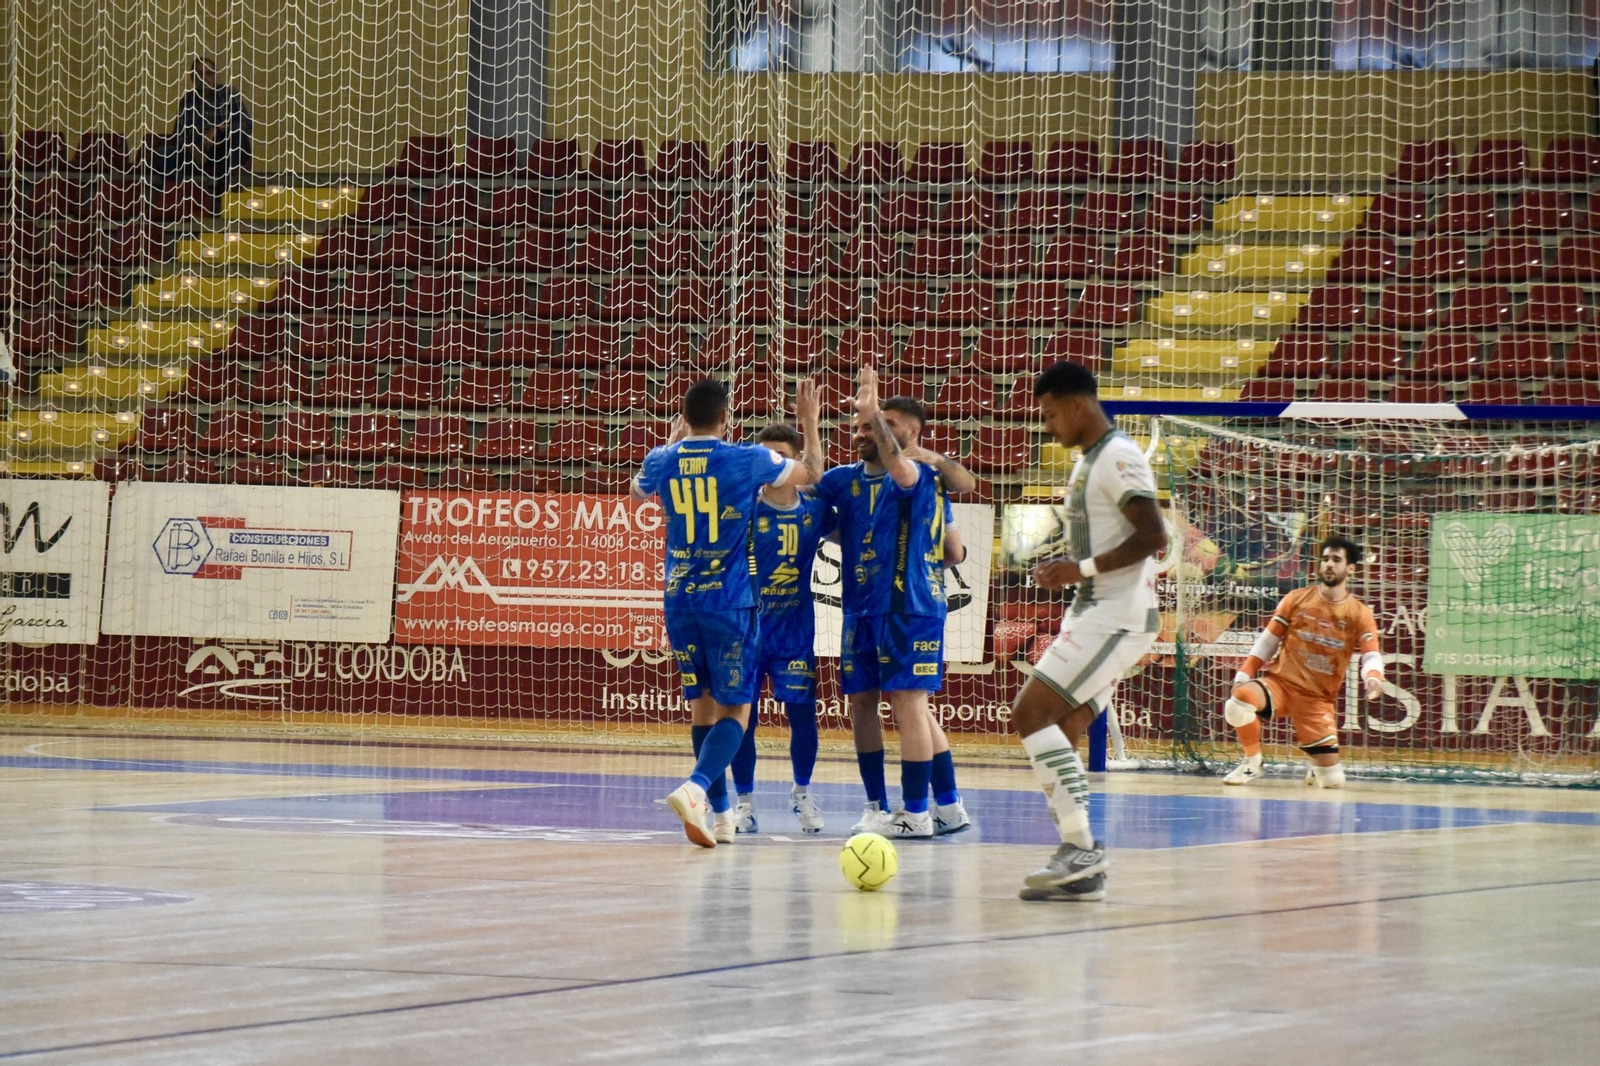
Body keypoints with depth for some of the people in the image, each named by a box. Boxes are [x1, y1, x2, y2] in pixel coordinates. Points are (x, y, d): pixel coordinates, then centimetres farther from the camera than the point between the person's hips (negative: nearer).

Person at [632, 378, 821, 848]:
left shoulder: (663, 462, 2)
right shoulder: (749, 460, -6)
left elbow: (637, 492, 29)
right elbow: (811, 473, 12)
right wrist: (810, 423, 28)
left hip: (679, 600, 4)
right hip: (729, 602, -4)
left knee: (703, 704, 15)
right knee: (735, 708, 0)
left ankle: (720, 814, 19)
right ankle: (696, 788, -26)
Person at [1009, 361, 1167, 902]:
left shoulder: (1119, 458, -13)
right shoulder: (1088, 462, 19)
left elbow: (1153, 537, -22)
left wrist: (1083, 570, -21)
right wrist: (1065, 572, 12)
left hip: (1117, 617, -10)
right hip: (1094, 615, 10)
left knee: (1030, 713, -17)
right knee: (1058, 738, 6)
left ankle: (1081, 847, -17)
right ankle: (1081, 871, 7)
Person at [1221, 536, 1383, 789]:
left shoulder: (1359, 615, 0)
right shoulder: (1296, 600, 2)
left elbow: (1372, 656, -9)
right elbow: (1267, 642, 7)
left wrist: (1373, 678, -32)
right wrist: (1243, 676, -2)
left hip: (1318, 699, 0)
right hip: (1279, 682, 0)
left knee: (1332, 781, -6)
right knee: (1238, 702, -35)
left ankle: (1316, 771, 35)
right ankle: (1252, 762, -7)